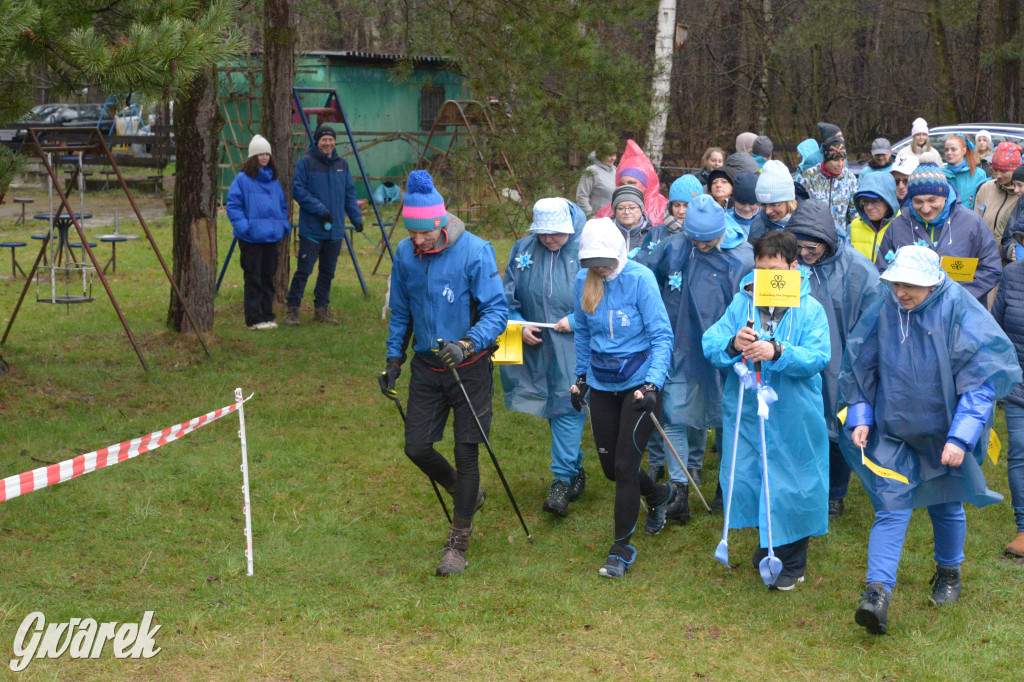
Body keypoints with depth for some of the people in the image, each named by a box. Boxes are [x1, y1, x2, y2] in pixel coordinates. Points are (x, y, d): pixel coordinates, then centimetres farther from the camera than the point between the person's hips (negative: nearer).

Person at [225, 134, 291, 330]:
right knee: (253, 279, -4)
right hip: (251, 238, -6)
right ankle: (254, 319, 0)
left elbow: (282, 205, 22)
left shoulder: (274, 180, 14)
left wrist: (284, 225, 9)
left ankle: (267, 316, 18)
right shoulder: (242, 179, -5)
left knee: (268, 278, 10)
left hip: (272, 236, 6)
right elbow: (233, 206, -7)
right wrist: (243, 226, -18)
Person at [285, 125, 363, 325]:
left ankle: (321, 309, 20)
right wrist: (320, 209, -15)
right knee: (304, 270, -8)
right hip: (311, 231, -5)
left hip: (335, 230, 5)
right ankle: (292, 309, -2)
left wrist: (356, 217, 7)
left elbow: (349, 194, 17)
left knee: (328, 271, 10)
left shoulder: (342, 164, 12)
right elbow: (297, 190, -9)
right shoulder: (306, 163, -4)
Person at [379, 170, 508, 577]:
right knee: (416, 447, 4)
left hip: (469, 368, -5)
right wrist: (393, 359, 10)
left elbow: (497, 311, -18)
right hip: (426, 366, 5)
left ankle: (458, 545, 12)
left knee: (466, 455, -1)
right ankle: (465, 495, 34)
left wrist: (466, 344, -33)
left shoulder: (474, 252, -18)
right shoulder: (405, 254, -1)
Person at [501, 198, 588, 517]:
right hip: (536, 347, 5)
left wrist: (576, 319, -14)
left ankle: (562, 480, -8)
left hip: (574, 347, -5)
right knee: (554, 407, 13)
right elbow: (508, 297, 10)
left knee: (568, 407, -10)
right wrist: (520, 325, -5)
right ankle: (575, 470, 30)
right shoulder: (522, 250, 2)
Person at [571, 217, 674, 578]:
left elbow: (662, 335, -16)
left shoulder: (639, 278, -16)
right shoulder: (583, 281, -1)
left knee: (625, 466, -5)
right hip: (602, 384, 6)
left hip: (638, 382, -5)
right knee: (609, 466, 13)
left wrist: (652, 383, -26)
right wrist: (581, 376, 17)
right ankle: (659, 495, 44)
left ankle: (622, 548, 9)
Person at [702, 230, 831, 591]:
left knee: (789, 486, 5)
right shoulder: (741, 302, 3)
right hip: (745, 410, 3)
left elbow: (819, 358, -17)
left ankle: (792, 562, 25)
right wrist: (733, 344, -25)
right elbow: (710, 343, -4)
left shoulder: (809, 309, -6)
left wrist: (778, 352, -31)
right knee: (742, 479, 11)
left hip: (792, 416, -3)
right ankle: (767, 538, 39)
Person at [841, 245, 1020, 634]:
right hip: (894, 431, 1)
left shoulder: (959, 311, -18)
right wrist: (860, 417, 0)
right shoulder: (884, 312, -8)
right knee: (891, 507, -8)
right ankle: (877, 592, -14)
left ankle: (949, 572, 41)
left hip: (945, 433, -1)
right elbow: (859, 366, 7)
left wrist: (961, 436, -23)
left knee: (946, 507, 16)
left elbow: (983, 378, -18)